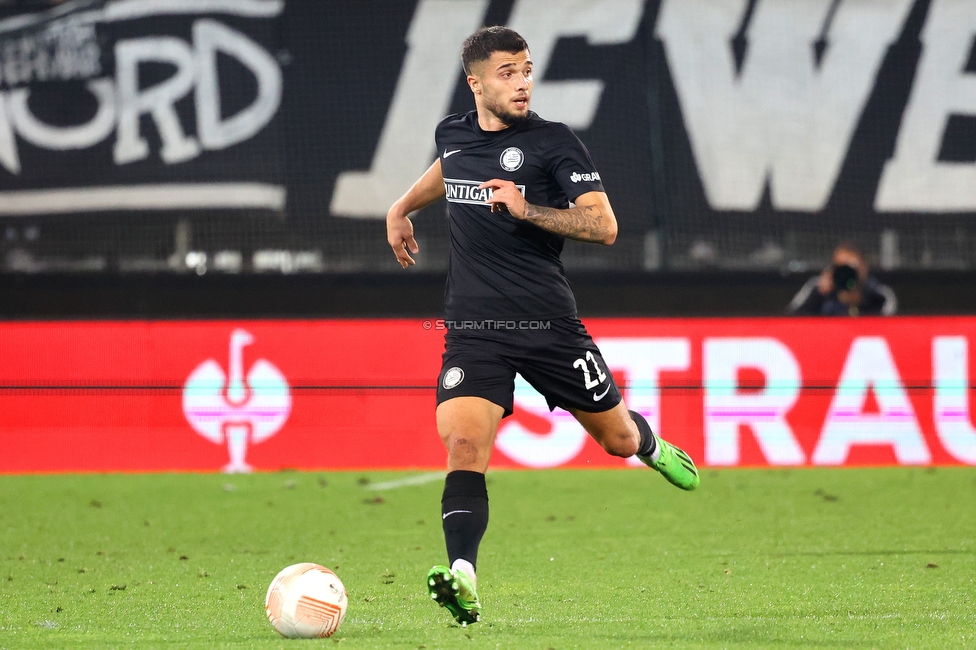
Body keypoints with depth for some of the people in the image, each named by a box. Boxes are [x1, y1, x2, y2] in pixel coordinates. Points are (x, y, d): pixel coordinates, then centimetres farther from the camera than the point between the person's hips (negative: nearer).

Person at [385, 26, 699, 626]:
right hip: (473, 329, 2)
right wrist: (402, 207, 38)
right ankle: (462, 581, -31)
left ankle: (651, 447, 52)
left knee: (617, 439, 14)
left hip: (549, 325, -2)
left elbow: (604, 226, -13)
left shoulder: (554, 142, -6)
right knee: (464, 446, -21)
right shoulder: (452, 134, 8)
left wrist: (527, 209, -23)